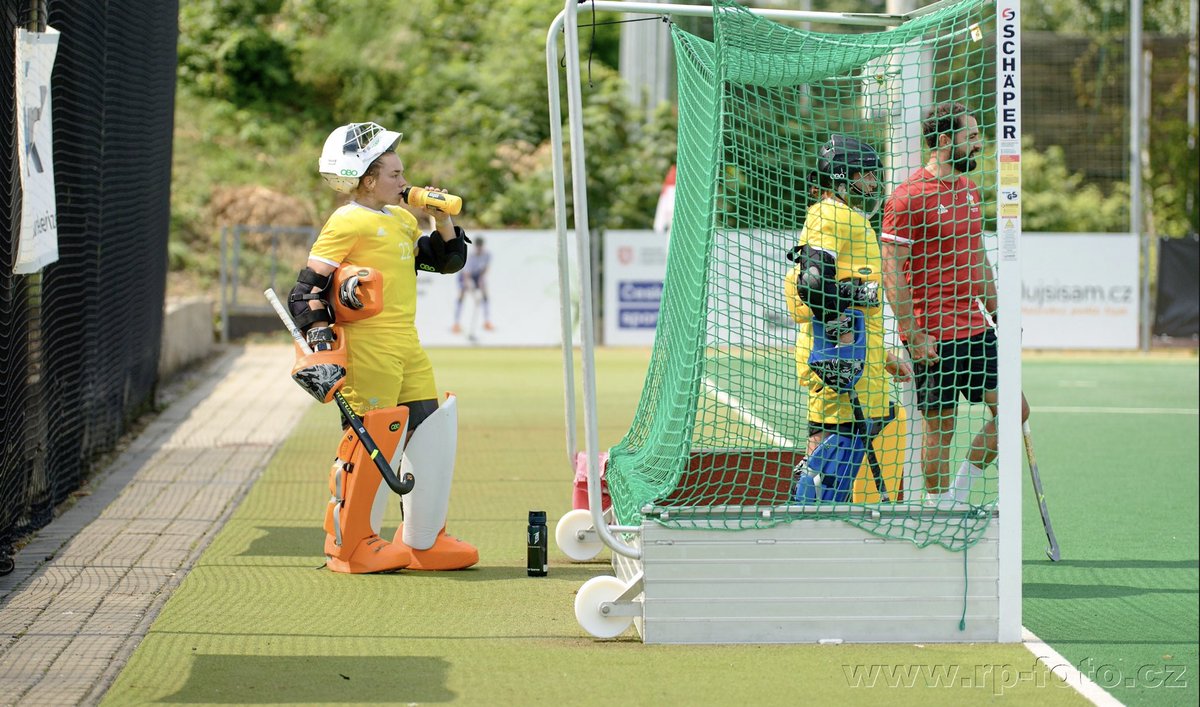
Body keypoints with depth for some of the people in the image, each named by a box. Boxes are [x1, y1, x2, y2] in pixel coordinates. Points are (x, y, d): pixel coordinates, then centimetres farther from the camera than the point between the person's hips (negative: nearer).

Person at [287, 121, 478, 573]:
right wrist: (321, 343, -18)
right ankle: (350, 546, 5)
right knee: (369, 442, -6)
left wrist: (441, 220, 13)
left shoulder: (403, 220, 18)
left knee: (431, 431, 9)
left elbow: (449, 260, 28)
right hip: (366, 346, -8)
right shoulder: (347, 224, -7)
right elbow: (306, 290, -8)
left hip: (408, 348, 9)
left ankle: (424, 540, 20)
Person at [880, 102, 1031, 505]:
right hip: (933, 336, -8)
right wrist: (914, 335, -18)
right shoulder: (908, 197, -12)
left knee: (1014, 409, 4)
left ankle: (961, 488, 16)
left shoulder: (969, 190, 14)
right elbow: (891, 272, -15)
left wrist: (997, 314, 20)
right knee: (940, 427, -1)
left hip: (974, 327, 8)